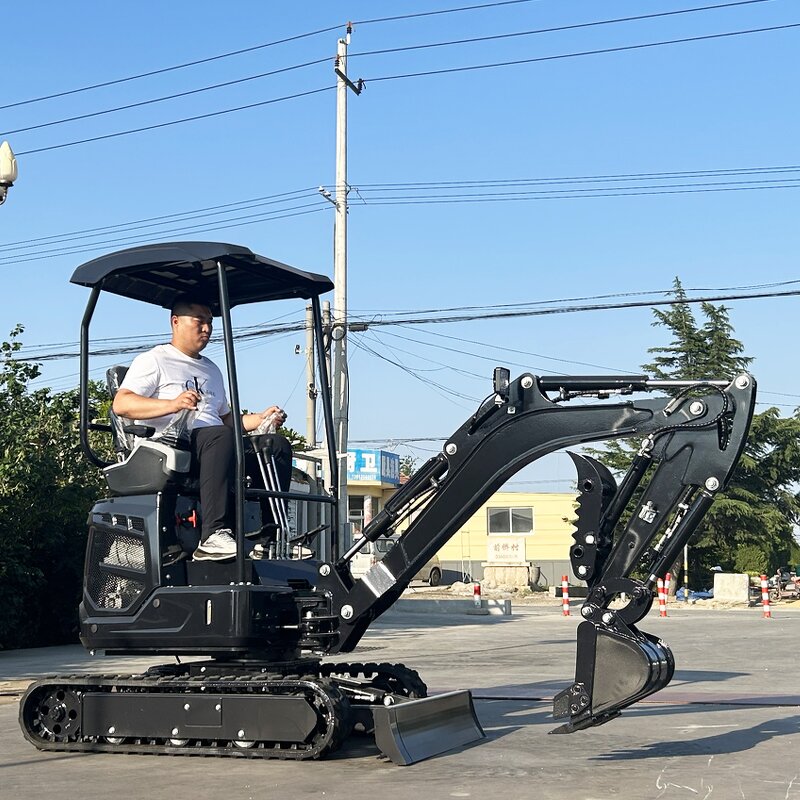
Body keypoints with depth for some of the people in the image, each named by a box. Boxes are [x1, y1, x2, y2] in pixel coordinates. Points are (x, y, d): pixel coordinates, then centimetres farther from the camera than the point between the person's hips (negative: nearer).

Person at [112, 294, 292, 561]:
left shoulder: (212, 370, 34)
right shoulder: (153, 360, 10)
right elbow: (121, 404, -6)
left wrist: (260, 419, 15)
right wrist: (172, 405, -22)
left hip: (215, 448, 7)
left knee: (278, 445, -14)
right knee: (222, 437, -37)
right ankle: (213, 536, -47)